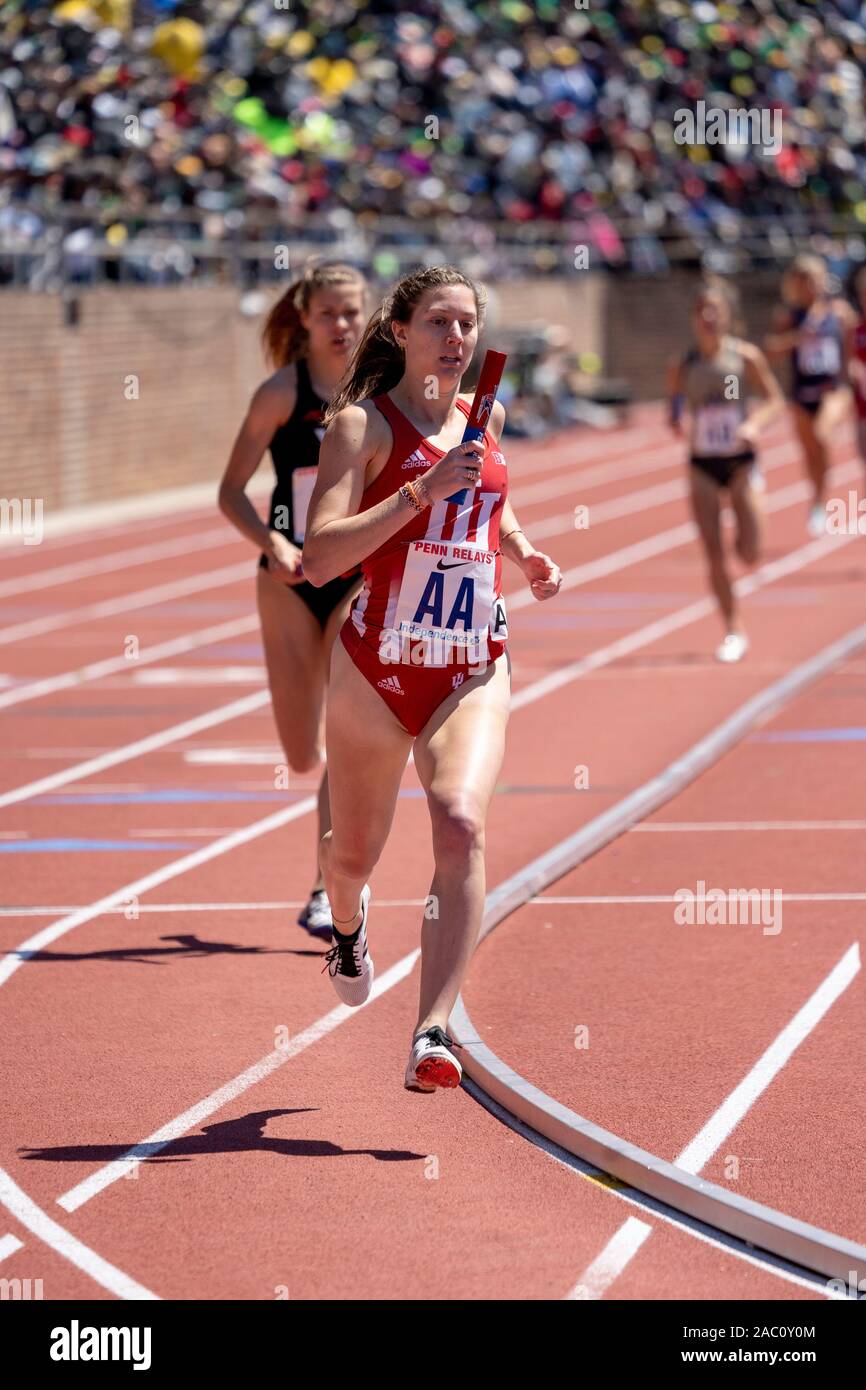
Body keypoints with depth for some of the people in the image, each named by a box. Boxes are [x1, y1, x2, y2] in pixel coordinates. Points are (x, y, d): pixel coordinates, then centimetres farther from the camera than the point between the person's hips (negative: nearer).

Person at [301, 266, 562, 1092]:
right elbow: (320, 557, -20)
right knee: (354, 851, 13)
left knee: (461, 824, -23)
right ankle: (348, 925, 52)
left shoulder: (486, 417, 9)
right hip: (374, 666, -2)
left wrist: (524, 555, 13)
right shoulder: (364, 423, -8)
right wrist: (425, 491, -27)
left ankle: (433, 1033, -27)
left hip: (473, 670, 2)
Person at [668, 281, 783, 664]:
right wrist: (675, 420, -14)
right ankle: (734, 631, 6)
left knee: (749, 554, -7)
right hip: (702, 464, 1)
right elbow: (674, 403, 9)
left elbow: (774, 399, 0)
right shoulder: (683, 366, 0)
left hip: (740, 460, -1)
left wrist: (755, 422, -19)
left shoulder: (746, 356, -5)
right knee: (714, 556, -5)